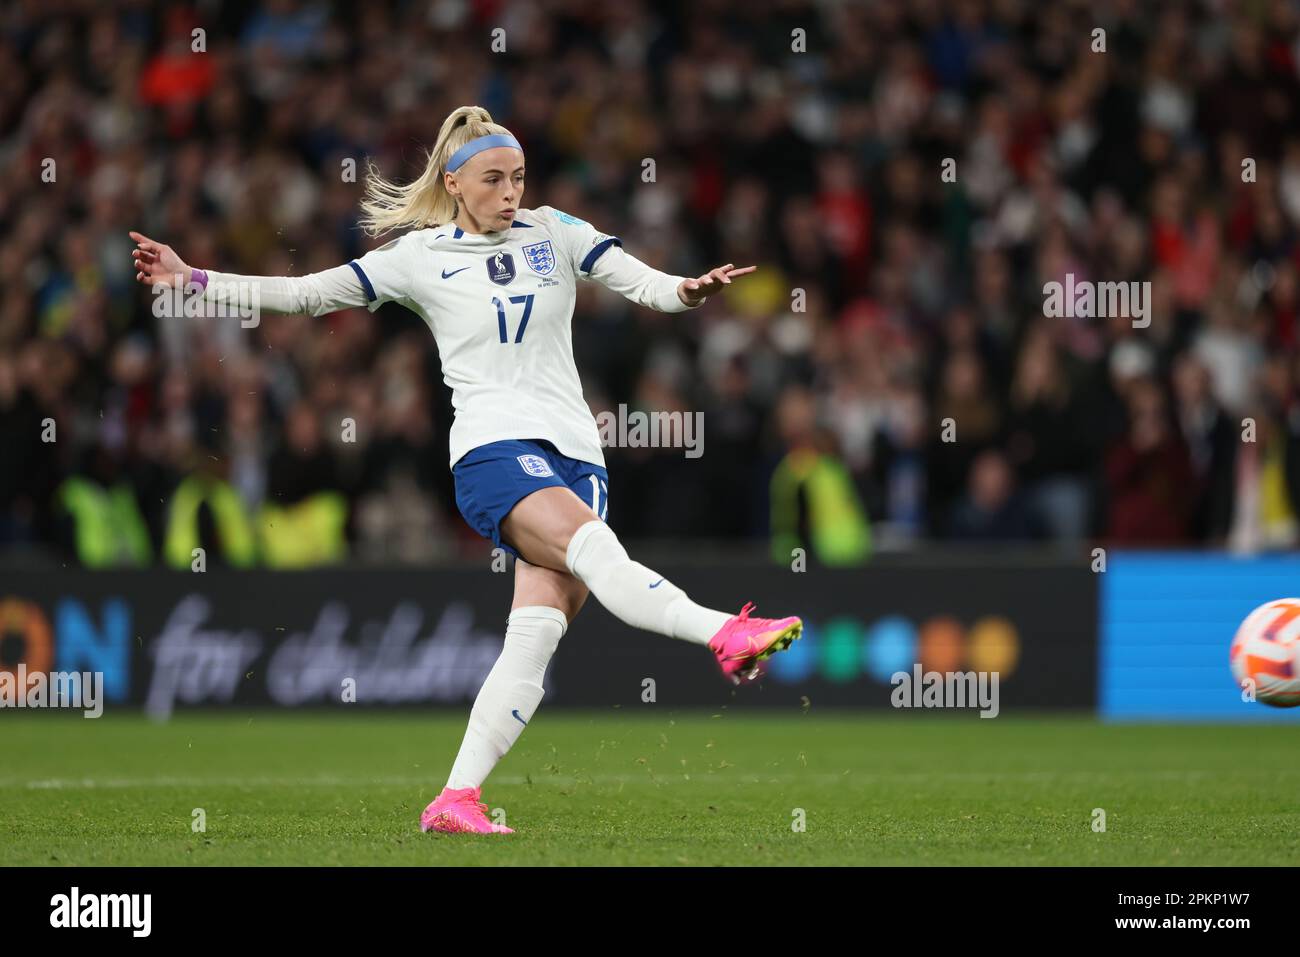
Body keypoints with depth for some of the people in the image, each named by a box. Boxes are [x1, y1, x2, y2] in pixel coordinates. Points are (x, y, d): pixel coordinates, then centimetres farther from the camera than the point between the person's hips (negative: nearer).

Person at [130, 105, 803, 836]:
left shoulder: (553, 234, 12)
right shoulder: (420, 257, 6)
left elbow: (644, 282, 4)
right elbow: (303, 294, 9)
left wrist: (689, 291, -20)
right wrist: (190, 280, 4)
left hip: (574, 454, 3)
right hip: (494, 450, -3)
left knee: (537, 634, -11)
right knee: (596, 550, -32)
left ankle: (457, 800, -11)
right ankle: (728, 635, -51)